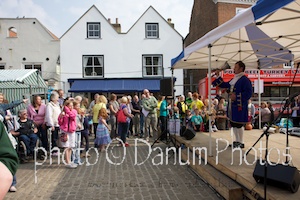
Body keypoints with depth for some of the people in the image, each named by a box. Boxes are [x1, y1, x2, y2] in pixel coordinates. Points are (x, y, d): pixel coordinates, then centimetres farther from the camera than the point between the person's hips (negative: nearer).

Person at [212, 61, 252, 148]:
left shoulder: (245, 80, -11)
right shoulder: (233, 79, 16)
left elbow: (248, 93, -18)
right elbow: (224, 85, 25)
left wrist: (236, 97, -23)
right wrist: (218, 76, 19)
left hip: (239, 106, -9)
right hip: (232, 105, 9)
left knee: (238, 124, -2)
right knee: (233, 124, 14)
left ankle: (241, 143, 10)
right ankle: (237, 140, 27)